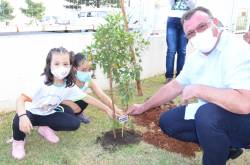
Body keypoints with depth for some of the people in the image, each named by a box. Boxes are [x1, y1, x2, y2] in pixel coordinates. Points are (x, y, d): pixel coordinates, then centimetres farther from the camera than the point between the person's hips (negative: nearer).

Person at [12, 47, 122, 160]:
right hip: (32, 113, -4)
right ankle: (18, 140, -1)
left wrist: (107, 109, -7)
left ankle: (46, 128, 11)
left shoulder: (70, 86, -15)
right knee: (19, 122, -38)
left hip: (49, 114, 5)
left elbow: (87, 98, -7)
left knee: (75, 123, -12)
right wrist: (23, 116, -54)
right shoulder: (42, 82, -30)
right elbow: (21, 99, -35)